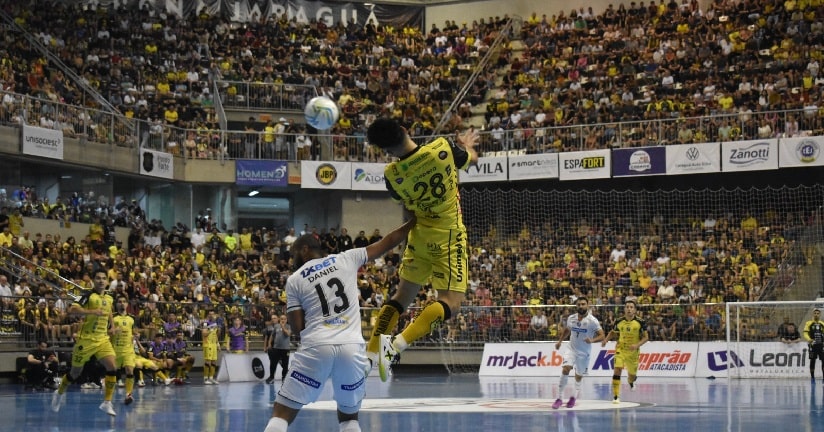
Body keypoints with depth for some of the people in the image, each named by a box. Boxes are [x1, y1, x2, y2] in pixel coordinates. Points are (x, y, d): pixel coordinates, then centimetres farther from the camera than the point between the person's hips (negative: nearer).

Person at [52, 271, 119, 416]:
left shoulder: (109, 299, 8)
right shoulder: (89, 296, -13)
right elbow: (73, 309, -27)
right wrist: (93, 312, -34)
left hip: (103, 339, 5)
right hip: (86, 339, -5)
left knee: (112, 368, -15)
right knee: (75, 372, 9)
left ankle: (107, 403, -9)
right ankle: (60, 393, 36)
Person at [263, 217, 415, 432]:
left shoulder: (294, 280, 10)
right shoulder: (346, 259, 14)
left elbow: (298, 327, 7)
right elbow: (387, 243, 22)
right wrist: (415, 221, 34)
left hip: (315, 348, -2)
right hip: (352, 349, 2)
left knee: (281, 415, 4)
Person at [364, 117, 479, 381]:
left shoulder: (392, 175, -10)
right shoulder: (443, 149, -15)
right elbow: (473, 159, 8)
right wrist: (467, 144, 29)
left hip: (420, 235, 3)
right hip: (449, 237, -3)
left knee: (403, 295, 18)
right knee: (451, 302, -6)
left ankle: (371, 353, 12)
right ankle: (397, 346, -22)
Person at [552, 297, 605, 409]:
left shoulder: (592, 321, -16)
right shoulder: (571, 318, -2)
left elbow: (602, 336, -18)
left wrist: (592, 340, -36)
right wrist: (560, 341, 14)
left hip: (584, 352, -2)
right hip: (571, 348, 2)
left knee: (578, 376, 9)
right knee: (565, 369, -20)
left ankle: (574, 396, 37)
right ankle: (560, 398, -16)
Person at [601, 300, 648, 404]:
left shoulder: (640, 322, -10)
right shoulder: (619, 321, -4)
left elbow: (646, 337, -6)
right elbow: (613, 332, 14)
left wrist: (637, 345, -23)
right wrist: (606, 340, -3)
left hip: (633, 351, 0)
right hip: (620, 349, 0)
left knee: (632, 375, 14)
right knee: (617, 370, -20)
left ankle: (631, 381, 55)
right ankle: (615, 396, -16)